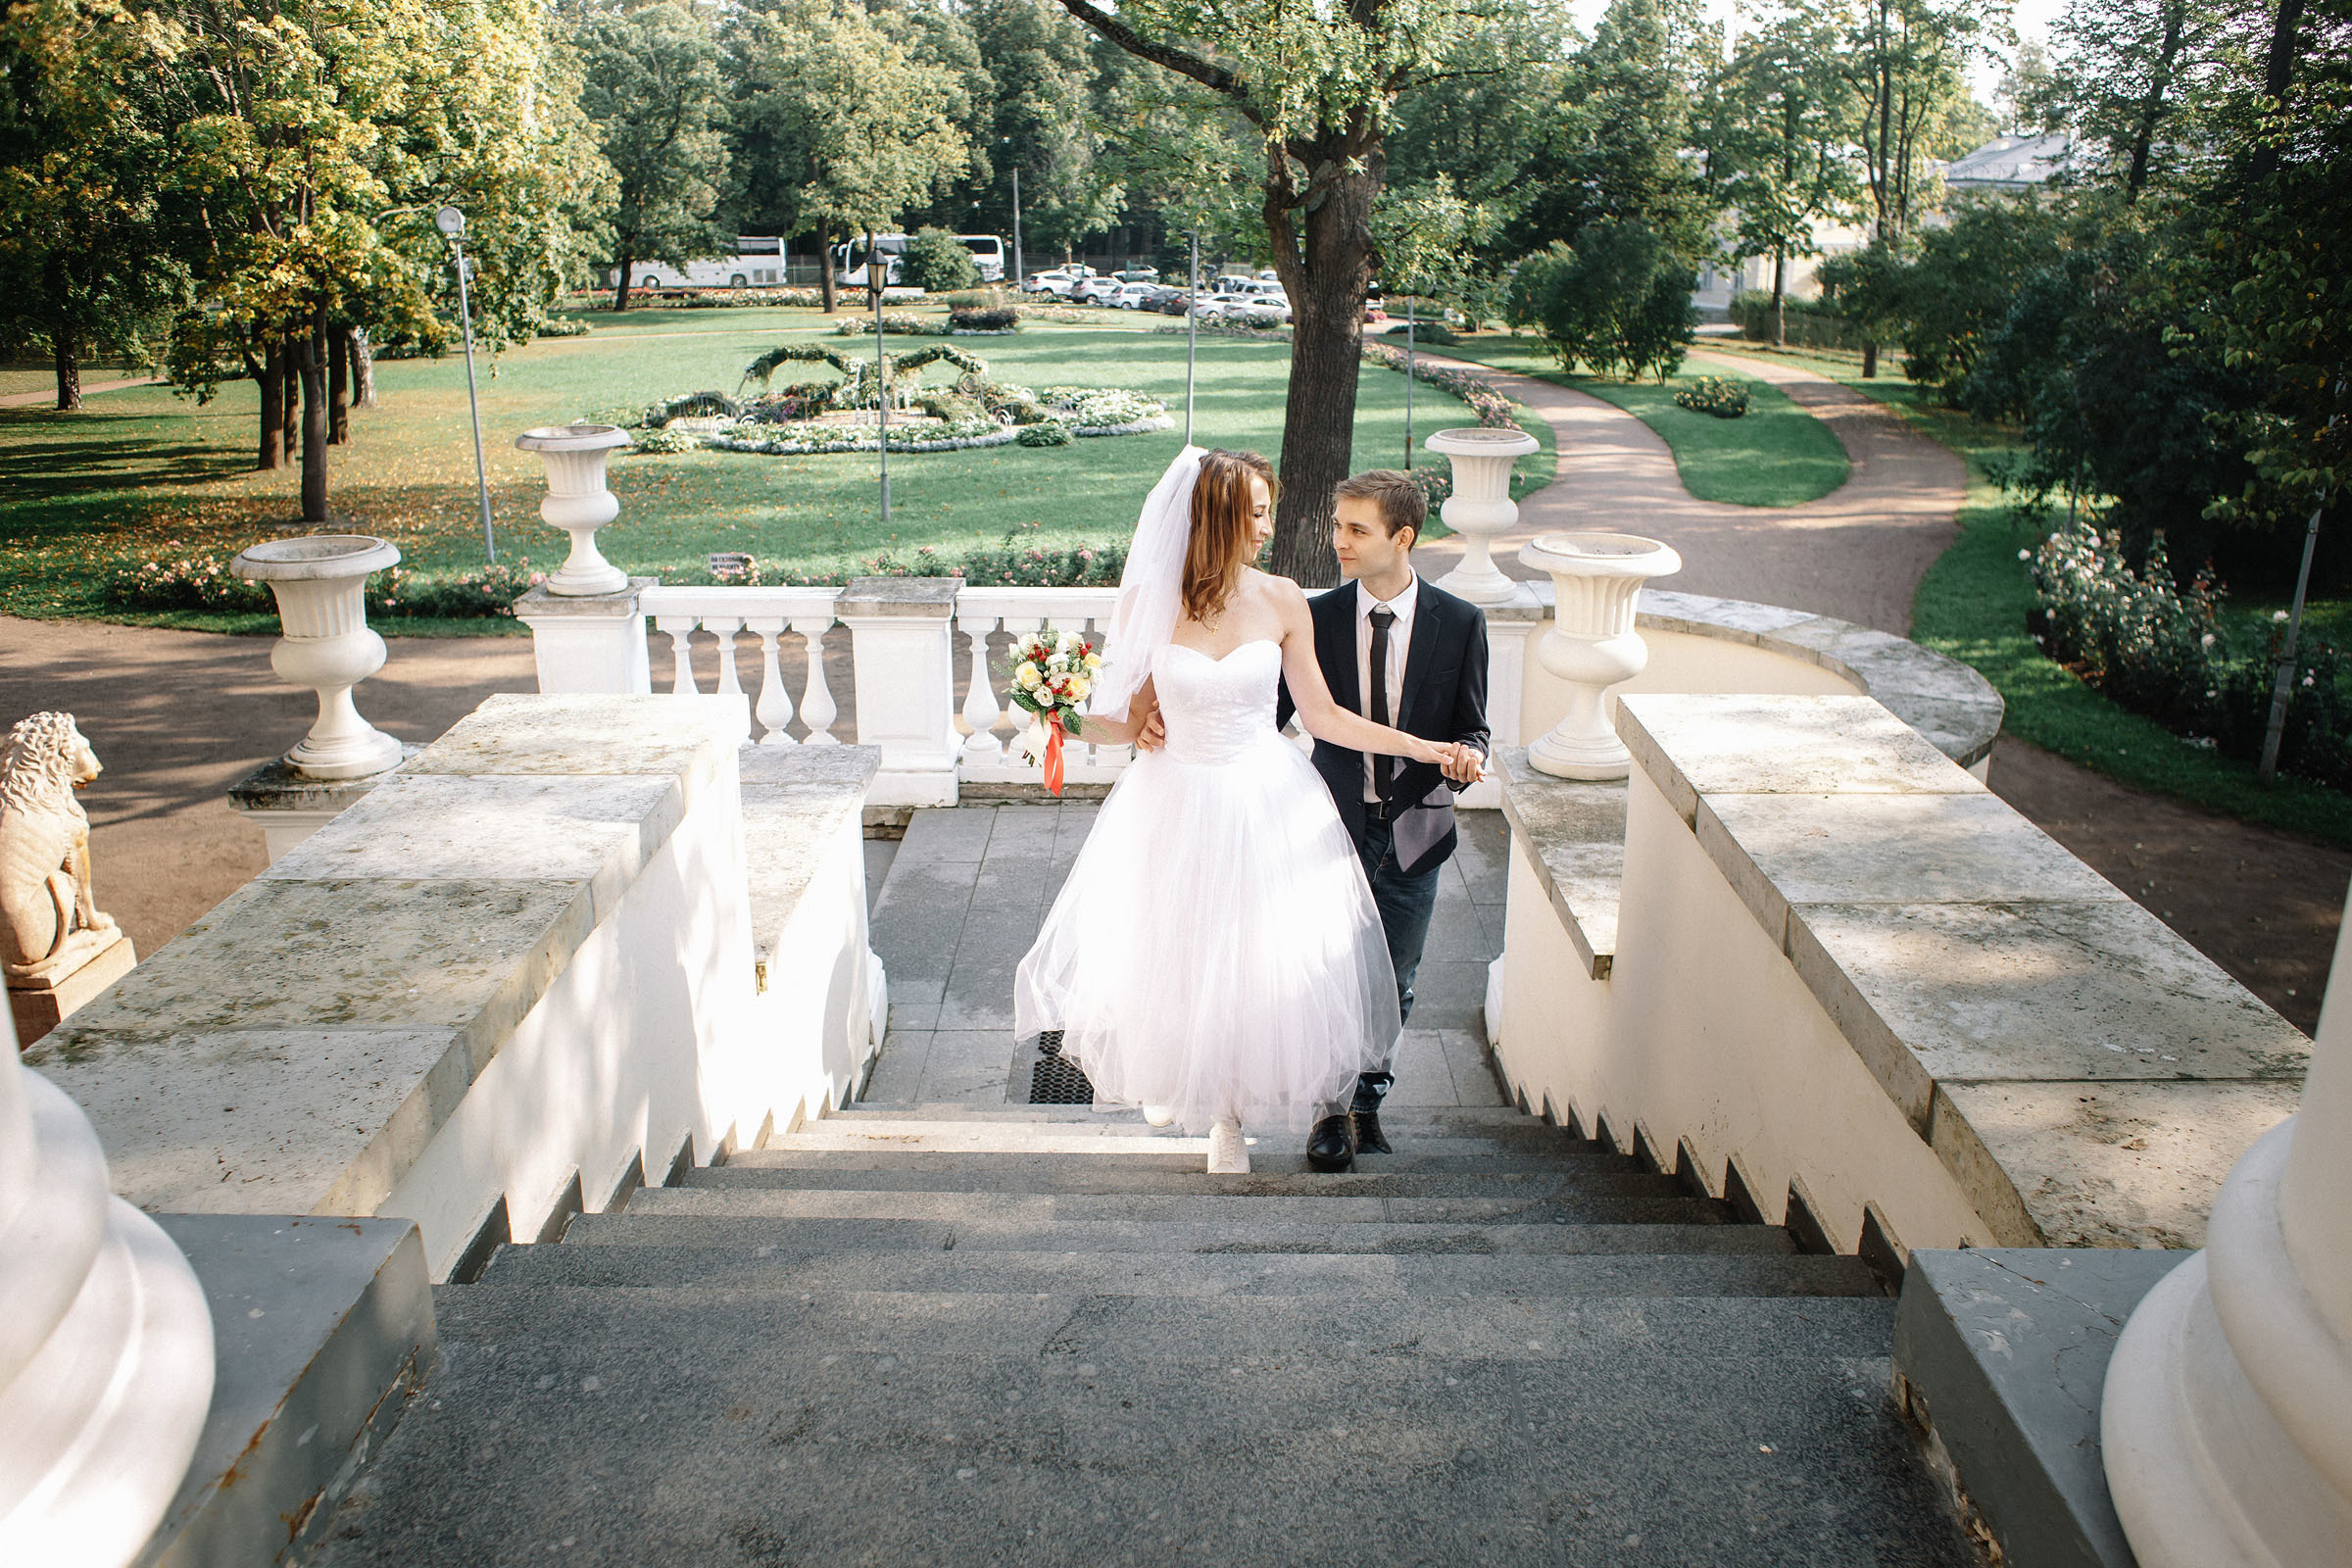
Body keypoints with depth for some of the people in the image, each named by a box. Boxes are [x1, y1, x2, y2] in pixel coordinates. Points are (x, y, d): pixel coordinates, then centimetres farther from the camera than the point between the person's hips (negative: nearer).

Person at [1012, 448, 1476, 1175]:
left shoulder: (1281, 601, -6)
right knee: (1172, 956, 12)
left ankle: (1230, 1117, 32)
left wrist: (1423, 748, -4)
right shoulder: (1148, 602, -9)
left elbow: (1322, 714, 0)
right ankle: (1171, 1072, 47)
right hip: (1177, 807, -1)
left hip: (1265, 806, 1)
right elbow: (1120, 718, 2)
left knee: (1255, 960, 7)